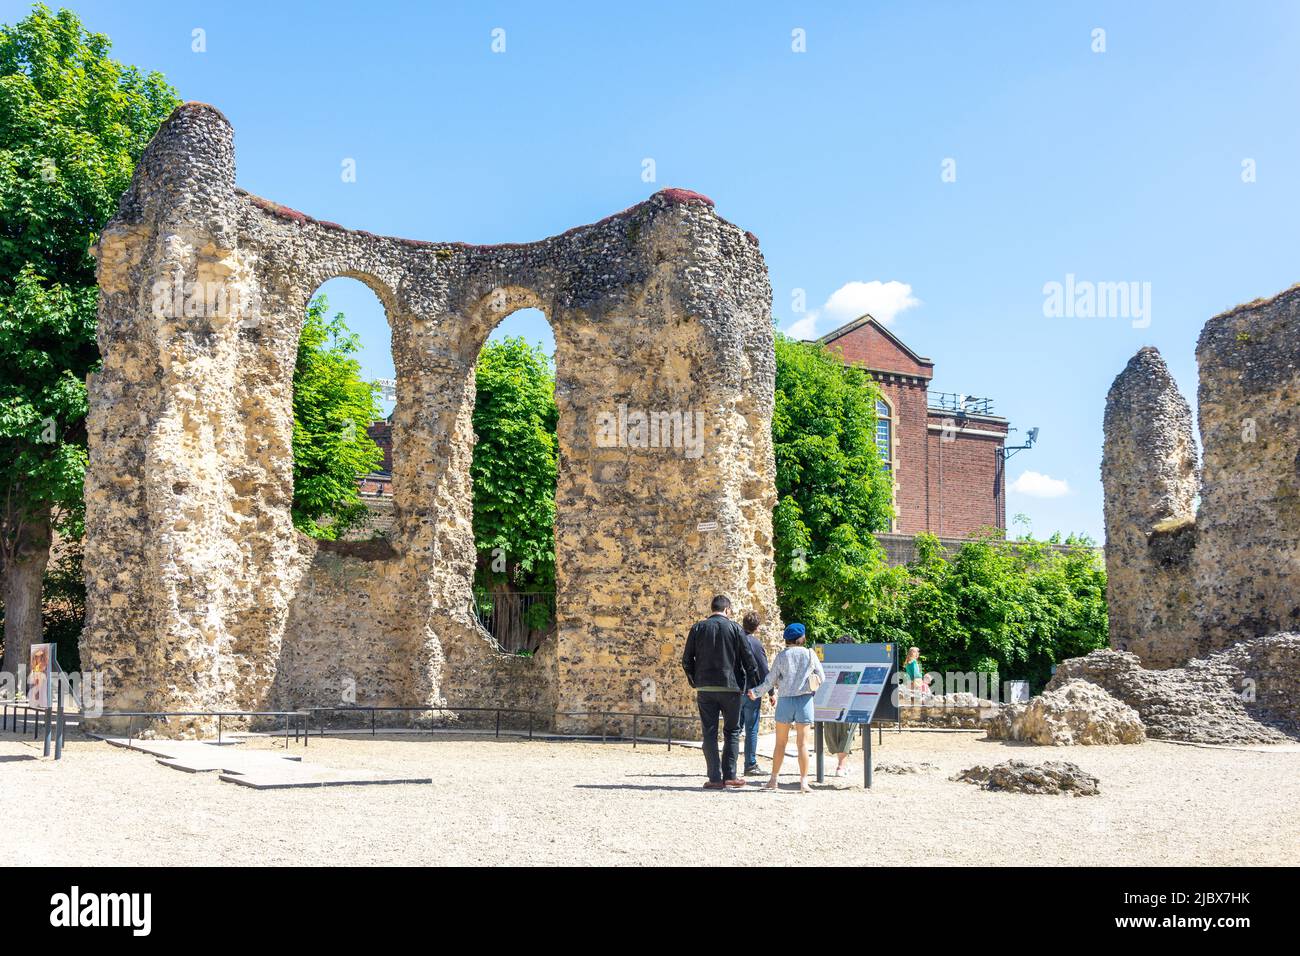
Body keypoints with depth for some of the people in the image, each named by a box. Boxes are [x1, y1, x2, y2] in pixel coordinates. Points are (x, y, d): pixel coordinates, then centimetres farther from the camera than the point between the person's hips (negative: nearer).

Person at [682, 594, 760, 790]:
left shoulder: (698, 628, 5)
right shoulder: (735, 628, -1)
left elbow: (687, 660, 4)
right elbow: (749, 660, -2)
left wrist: (695, 682, 16)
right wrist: (754, 685, 8)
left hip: (705, 688, 2)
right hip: (730, 686, -2)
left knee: (710, 733, 4)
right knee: (732, 731, 10)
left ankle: (715, 778, 1)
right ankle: (729, 775, 6)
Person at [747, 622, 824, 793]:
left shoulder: (781, 656, 0)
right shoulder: (810, 654, 0)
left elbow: (770, 681, 0)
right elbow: (822, 677, 5)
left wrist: (756, 692, 14)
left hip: (785, 699, 1)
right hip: (804, 700, -1)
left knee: (780, 742, 10)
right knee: (802, 742, -1)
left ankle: (773, 780, 13)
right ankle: (804, 782, -6)